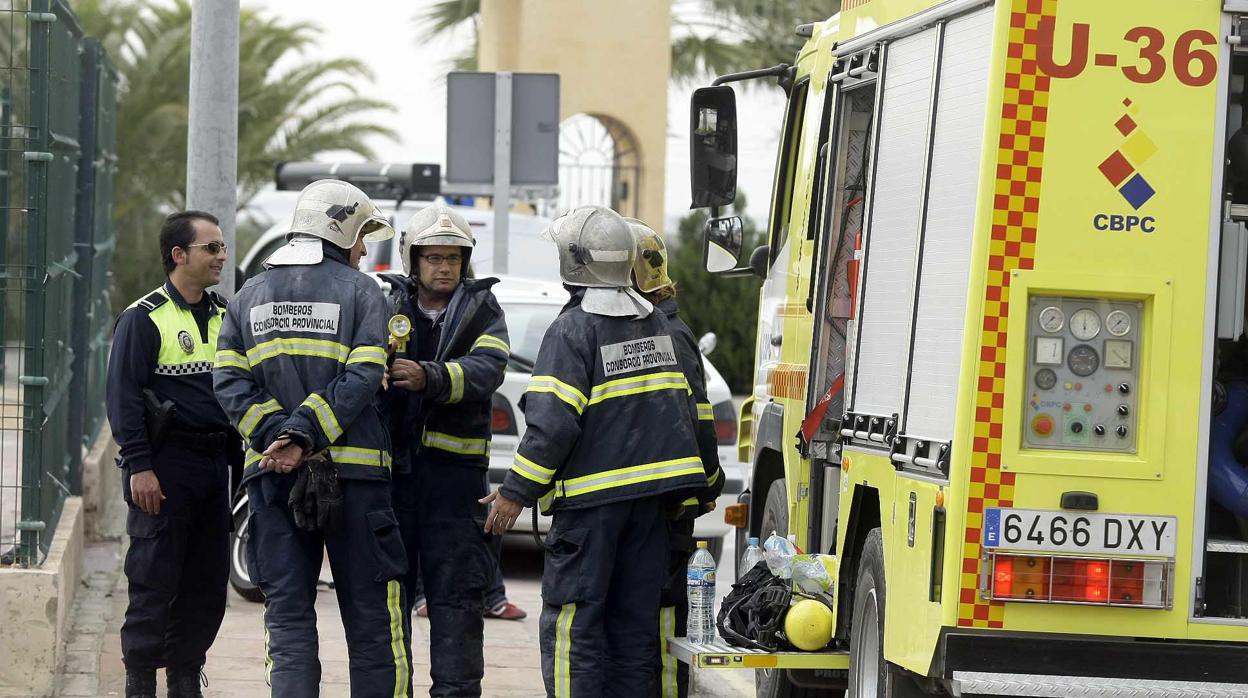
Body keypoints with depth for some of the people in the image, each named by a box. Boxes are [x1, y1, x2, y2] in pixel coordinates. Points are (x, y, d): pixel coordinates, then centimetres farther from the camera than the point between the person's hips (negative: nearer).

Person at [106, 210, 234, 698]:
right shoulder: (144, 319, -6)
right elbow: (123, 397, -10)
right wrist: (139, 466, -16)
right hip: (166, 465, -6)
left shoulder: (225, 316, 14)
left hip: (215, 462, 6)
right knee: (155, 582, -4)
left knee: (208, 582, 7)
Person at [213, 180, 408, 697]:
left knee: (287, 616, 4)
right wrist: (305, 436, -15)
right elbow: (362, 380, -13)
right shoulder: (360, 291, 0)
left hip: (272, 476, 3)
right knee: (370, 616, 4)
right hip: (353, 470, -3)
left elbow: (230, 383, 0)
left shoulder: (249, 296, 12)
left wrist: (277, 436, -8)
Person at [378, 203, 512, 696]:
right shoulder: (388, 303, 9)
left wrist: (430, 378, -31)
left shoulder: (481, 308, 6)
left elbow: (487, 370, -13)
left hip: (454, 466, -1)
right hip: (391, 465, 2)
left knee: (456, 594, -1)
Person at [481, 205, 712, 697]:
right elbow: (682, 410, 17)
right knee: (635, 623, 11)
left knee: (571, 624, -4)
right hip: (651, 493, 7)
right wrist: (681, 491, 23)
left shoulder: (573, 330, -12)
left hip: (593, 495, -7)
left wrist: (516, 492, -14)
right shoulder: (656, 324, 12)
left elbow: (552, 424, -19)